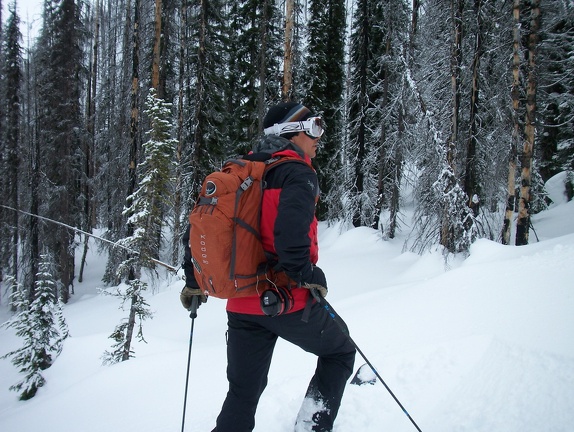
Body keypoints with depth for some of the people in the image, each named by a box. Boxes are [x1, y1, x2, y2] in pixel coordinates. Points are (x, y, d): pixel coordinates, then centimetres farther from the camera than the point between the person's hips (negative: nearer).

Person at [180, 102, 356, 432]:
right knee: (340, 352, 21)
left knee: (243, 392, 17)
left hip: (241, 305, 6)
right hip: (288, 302, -6)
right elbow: (291, 227, -29)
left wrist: (194, 282, 18)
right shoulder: (298, 173, -9)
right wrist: (306, 275, -17)